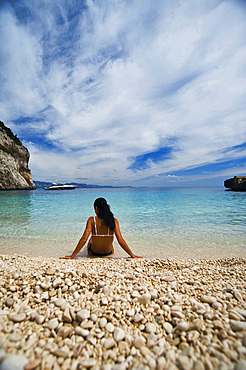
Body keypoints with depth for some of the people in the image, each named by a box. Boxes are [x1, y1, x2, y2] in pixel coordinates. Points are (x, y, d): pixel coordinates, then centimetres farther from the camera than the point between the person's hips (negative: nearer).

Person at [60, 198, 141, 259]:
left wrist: (72, 256, -13)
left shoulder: (91, 220, -19)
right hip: (109, 253, 1)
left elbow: (84, 239, -22)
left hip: (94, 253, -1)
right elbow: (121, 241, -19)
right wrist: (132, 255, -9)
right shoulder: (114, 221, -17)